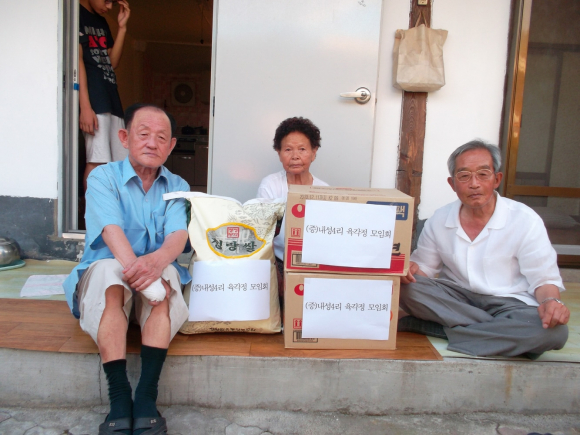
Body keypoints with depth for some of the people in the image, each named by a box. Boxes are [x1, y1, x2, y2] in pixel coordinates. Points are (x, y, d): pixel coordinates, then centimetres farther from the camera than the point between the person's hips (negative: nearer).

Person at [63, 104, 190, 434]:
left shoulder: (177, 187, 5)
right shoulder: (103, 177, -2)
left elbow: (178, 234, -14)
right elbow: (112, 231, -20)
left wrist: (157, 261, -39)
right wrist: (135, 268, -40)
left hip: (158, 275, 2)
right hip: (108, 278, -1)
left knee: (167, 273, -31)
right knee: (107, 270, -34)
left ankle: (146, 397, -35)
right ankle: (119, 399, -36)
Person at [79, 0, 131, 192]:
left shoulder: (101, 22, 22)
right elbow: (77, 59, -12)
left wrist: (122, 27, 9)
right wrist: (85, 106, -20)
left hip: (111, 99, 8)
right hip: (94, 101, -8)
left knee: (118, 162, 6)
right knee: (97, 161, -13)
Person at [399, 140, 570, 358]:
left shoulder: (524, 220, -7)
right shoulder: (439, 220, 1)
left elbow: (544, 278, -4)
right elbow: (423, 268, 8)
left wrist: (550, 301, -27)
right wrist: (410, 270, -16)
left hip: (508, 303, -1)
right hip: (456, 297, 2)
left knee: (554, 330, -33)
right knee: (406, 288, -26)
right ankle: (502, 333, -20)